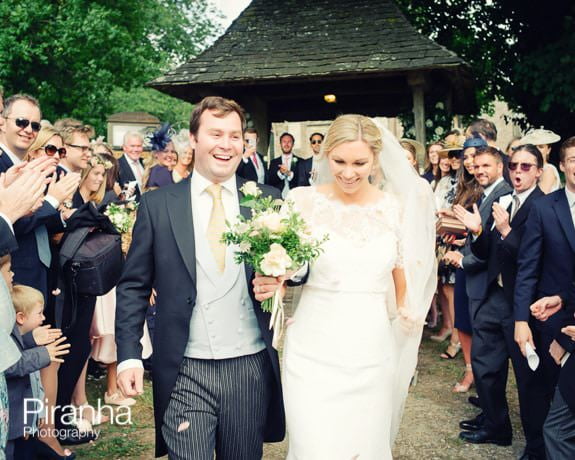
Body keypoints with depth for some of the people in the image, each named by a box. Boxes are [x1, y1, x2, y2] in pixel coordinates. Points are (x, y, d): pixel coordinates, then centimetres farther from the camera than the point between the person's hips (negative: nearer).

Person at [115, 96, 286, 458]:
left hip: (251, 368, 2)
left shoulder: (268, 201, 2)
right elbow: (133, 286, 3)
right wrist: (128, 356, -4)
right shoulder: (157, 205, 0)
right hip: (185, 372, -1)